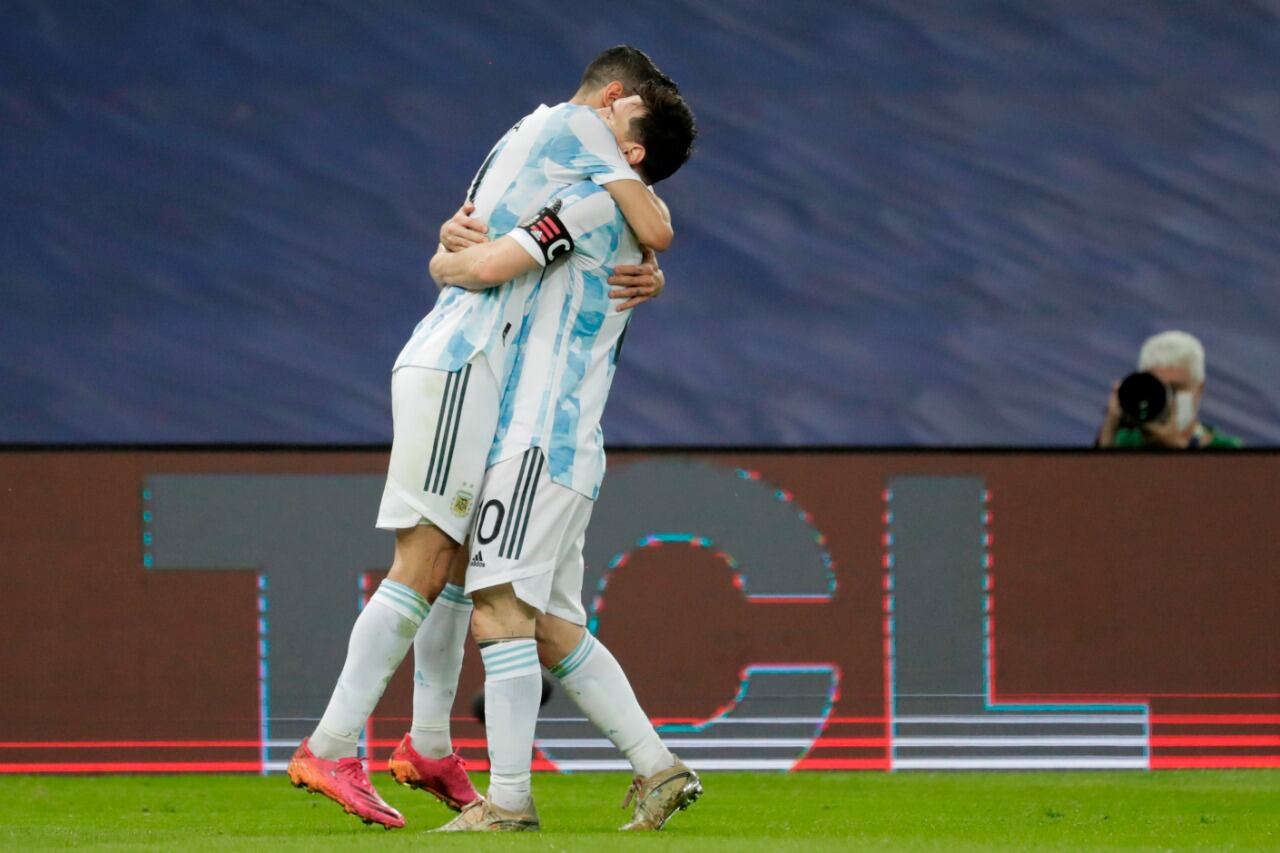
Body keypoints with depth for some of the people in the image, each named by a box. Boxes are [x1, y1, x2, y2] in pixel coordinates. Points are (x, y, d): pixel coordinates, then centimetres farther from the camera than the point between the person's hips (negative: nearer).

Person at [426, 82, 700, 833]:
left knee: (500, 608, -15)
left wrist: (444, 264, 9)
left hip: (541, 439, -10)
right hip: (564, 449, 10)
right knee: (553, 630, 11)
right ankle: (658, 769, 9)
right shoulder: (629, 229, 23)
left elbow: (490, 267, -14)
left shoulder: (598, 203, -8)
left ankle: (508, 798, -19)